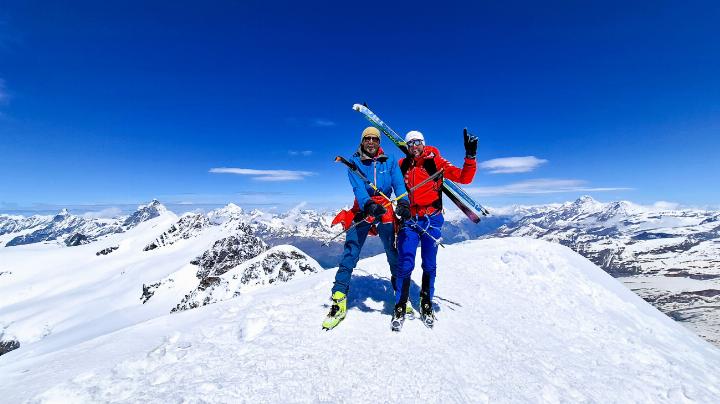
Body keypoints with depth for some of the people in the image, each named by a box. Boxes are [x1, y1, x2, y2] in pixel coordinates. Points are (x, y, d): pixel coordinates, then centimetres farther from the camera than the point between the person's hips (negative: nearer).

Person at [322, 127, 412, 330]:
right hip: (362, 209, -1)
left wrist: (403, 201, -26)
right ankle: (339, 299, 2)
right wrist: (368, 204, -32)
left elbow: (398, 183, -5)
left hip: (386, 211, 1)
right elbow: (358, 186, -12)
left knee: (394, 253, 1)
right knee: (350, 253, -7)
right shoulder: (354, 162, 5)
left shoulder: (390, 161, 10)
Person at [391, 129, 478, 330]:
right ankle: (400, 306, 11)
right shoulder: (402, 165, 9)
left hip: (432, 219, 0)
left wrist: (470, 156, -16)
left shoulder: (436, 162, 2)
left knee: (429, 265, 8)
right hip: (409, 219, 1)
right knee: (405, 264, -7)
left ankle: (426, 304, 28)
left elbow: (464, 178, -4)